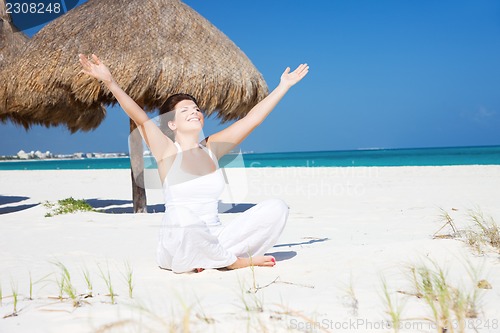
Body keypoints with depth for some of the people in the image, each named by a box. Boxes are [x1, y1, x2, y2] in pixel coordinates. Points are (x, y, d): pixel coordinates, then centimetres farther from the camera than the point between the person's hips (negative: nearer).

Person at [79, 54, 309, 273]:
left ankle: (208, 259, -12)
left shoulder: (212, 148, 10)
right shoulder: (168, 151, -2)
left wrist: (284, 86, 15)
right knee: (184, 219, -40)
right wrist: (110, 82, -29)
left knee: (276, 208, -9)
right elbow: (141, 118, -16)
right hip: (177, 247, -4)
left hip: (214, 239, 5)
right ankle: (238, 262, -14)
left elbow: (252, 118, 12)